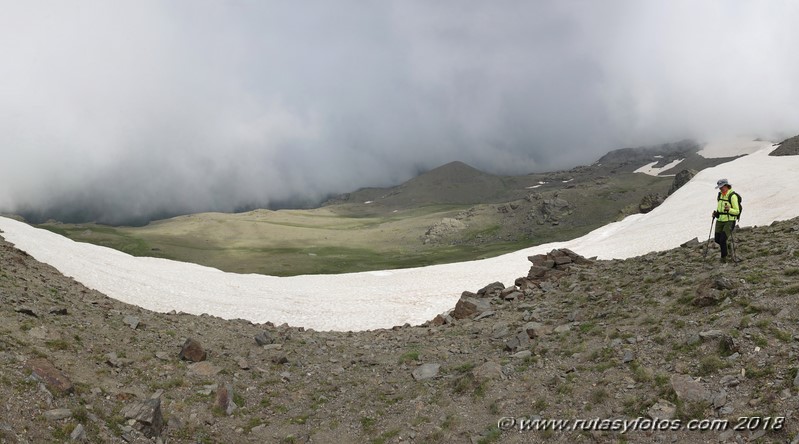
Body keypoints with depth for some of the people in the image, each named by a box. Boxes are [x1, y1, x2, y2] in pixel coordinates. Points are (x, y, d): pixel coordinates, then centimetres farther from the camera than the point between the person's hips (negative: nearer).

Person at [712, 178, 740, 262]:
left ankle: (724, 257, 4)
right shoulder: (720, 195, 8)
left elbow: (737, 211, -12)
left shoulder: (733, 196, -13)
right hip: (720, 221, 7)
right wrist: (716, 213, 5)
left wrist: (729, 209, -29)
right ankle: (727, 246, 37)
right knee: (717, 240, 8)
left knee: (723, 240, -12)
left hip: (729, 221, -7)